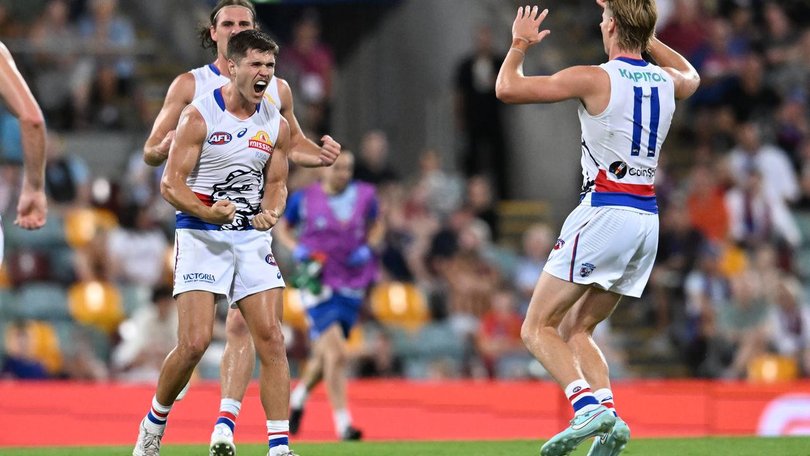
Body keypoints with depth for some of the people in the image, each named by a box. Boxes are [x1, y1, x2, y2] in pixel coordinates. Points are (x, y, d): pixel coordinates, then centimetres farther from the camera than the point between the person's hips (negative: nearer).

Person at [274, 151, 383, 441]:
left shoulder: (365, 196, 2)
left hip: (352, 285, 4)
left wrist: (368, 248, -2)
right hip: (318, 282, -4)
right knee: (336, 353, -17)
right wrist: (296, 248, -8)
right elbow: (282, 227, 11)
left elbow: (376, 226, 18)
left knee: (325, 354, 12)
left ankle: (299, 397, 42)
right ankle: (342, 423, -13)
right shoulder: (303, 199, -4)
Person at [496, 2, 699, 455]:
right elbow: (691, 76, 37)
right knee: (576, 328, 16)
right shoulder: (667, 82, 9)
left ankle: (589, 406, -22)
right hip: (647, 219, 7)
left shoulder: (595, 79, -10)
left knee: (538, 328, 0)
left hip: (604, 211, -7)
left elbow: (507, 88, -7)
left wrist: (520, 44, 12)